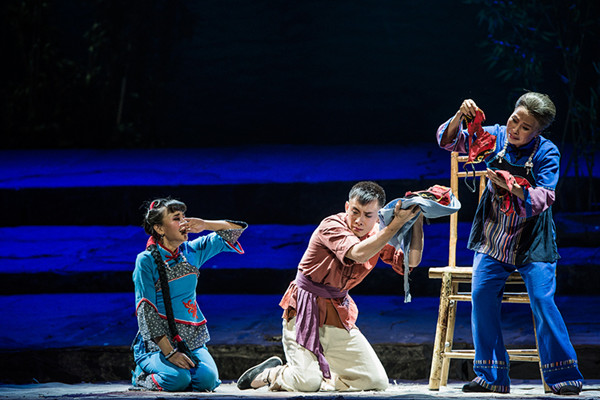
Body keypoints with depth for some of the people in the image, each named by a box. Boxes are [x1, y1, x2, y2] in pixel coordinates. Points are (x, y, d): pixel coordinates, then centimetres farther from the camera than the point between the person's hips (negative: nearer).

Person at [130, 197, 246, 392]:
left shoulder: (192, 251, 8)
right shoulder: (146, 261, -7)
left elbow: (236, 229, 12)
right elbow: (146, 311, -11)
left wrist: (205, 225, -8)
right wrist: (169, 352, -20)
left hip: (192, 340, 4)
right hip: (157, 343, -4)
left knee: (207, 379, -25)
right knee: (178, 379, -32)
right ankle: (142, 376, 1)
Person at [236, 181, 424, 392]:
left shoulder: (378, 235, 1)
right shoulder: (332, 226, -18)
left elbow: (411, 260, -9)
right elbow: (359, 253, -36)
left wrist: (417, 220, -19)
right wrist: (397, 223, -38)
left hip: (339, 315, 6)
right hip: (305, 310, -6)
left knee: (377, 381, -3)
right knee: (308, 382, -23)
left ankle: (323, 379, 16)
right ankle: (271, 373, 10)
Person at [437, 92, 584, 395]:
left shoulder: (546, 152, -12)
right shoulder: (496, 137, -3)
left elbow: (543, 199, -21)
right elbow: (449, 141, -1)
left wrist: (511, 187, -36)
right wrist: (460, 117, -20)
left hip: (532, 240, -4)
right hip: (493, 236, 4)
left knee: (542, 301, -14)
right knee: (482, 296, -6)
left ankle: (563, 377, -6)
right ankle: (492, 377, 2)